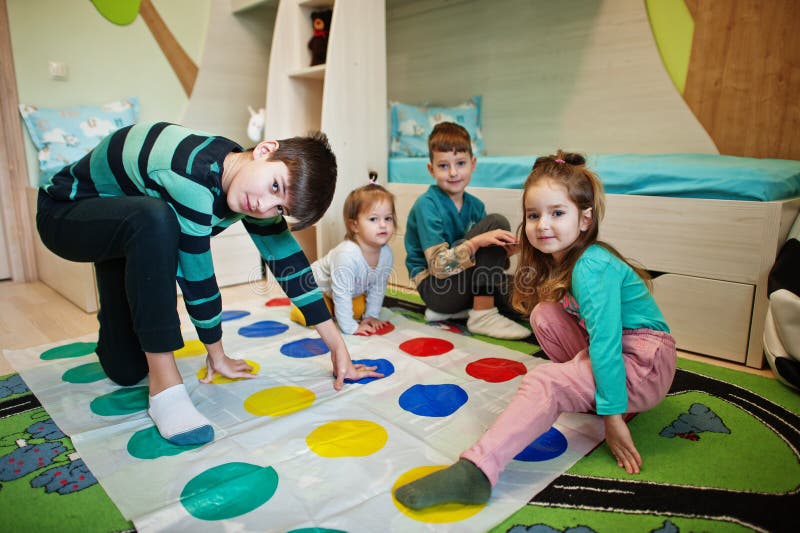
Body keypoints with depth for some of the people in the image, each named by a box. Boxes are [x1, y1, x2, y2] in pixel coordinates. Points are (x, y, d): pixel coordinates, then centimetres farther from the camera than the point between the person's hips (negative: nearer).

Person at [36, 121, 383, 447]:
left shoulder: (252, 192, -16)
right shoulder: (194, 174, -39)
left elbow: (288, 261, -12)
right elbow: (195, 273, -31)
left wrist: (337, 345, -12)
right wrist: (217, 355, -15)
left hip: (129, 229, 6)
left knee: (127, 370, 2)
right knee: (155, 219, -41)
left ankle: (116, 324, 37)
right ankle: (164, 385, -30)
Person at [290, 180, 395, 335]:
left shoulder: (386, 253, -22)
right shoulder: (346, 255, -44)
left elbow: (378, 287, -6)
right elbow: (341, 295, -37)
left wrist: (371, 315, -4)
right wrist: (349, 327, -31)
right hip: (317, 285, -7)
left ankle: (332, 307, 29)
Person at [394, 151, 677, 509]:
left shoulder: (591, 267, -21)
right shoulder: (556, 260, 6)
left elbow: (605, 342, -26)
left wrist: (612, 416, -26)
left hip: (645, 362, -9)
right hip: (613, 349, 9)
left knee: (543, 384, -25)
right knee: (544, 314, -1)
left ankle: (476, 472, -33)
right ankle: (588, 391, 1)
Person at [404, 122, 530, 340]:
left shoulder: (475, 205, 4)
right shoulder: (427, 205, -17)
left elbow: (483, 256, 6)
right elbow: (439, 267, -24)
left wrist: (504, 252, -15)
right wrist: (477, 242, -35)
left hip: (463, 283, 7)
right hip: (434, 287, -7)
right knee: (496, 222, -18)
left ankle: (456, 310, 4)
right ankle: (483, 315, -18)